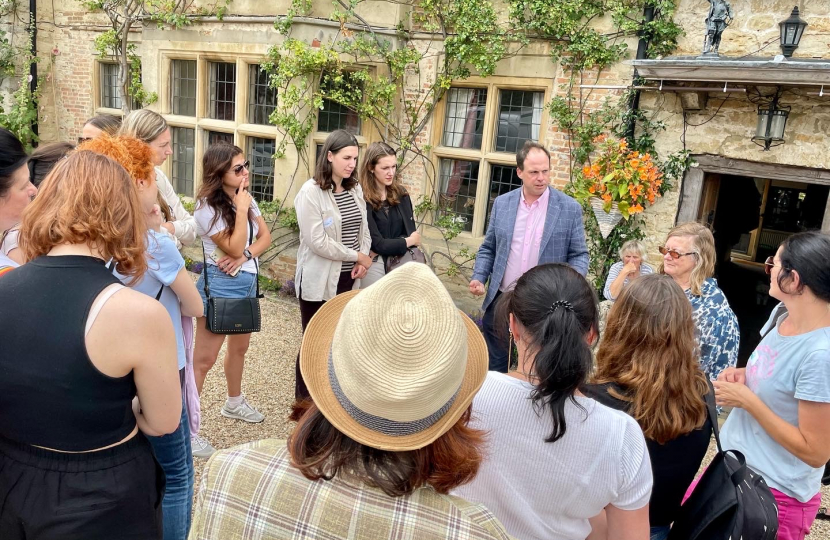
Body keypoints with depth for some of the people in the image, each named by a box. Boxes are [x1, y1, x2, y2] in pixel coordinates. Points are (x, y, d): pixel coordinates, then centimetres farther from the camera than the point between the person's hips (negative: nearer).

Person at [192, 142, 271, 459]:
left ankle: (234, 403, 45)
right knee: (203, 359, -5)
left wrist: (245, 255, -14)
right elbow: (233, 247, -22)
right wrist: (241, 210, -20)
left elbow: (265, 237, 3)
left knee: (240, 347, 23)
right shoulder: (208, 208, -17)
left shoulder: (247, 198, 5)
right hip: (221, 285, -8)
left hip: (247, 282, 8)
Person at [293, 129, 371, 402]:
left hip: (346, 277, 6)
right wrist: (356, 256, -13)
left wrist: (363, 260, -6)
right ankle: (304, 399, 23)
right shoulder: (311, 192, -14)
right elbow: (317, 242, -20)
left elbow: (364, 229, 12)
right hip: (319, 280, -6)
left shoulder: (355, 189, 7)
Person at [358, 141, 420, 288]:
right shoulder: (363, 200, -15)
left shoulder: (401, 193, 4)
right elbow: (378, 244, -14)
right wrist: (409, 241, -2)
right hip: (375, 266, -5)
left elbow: (411, 230, 2)